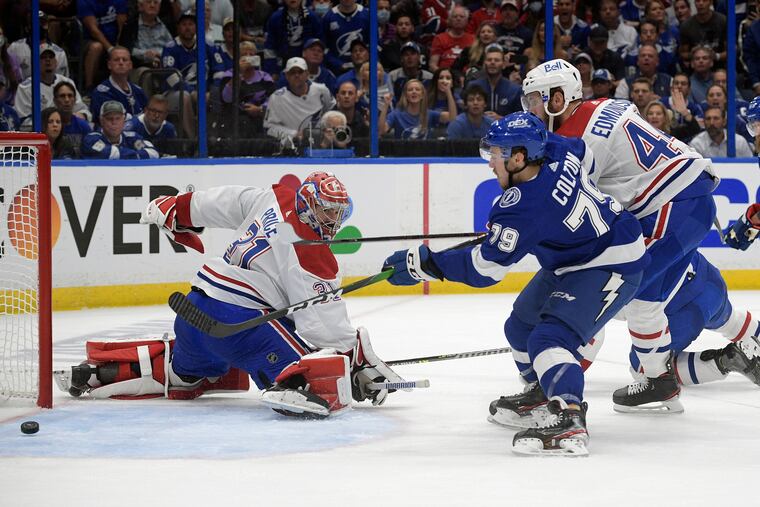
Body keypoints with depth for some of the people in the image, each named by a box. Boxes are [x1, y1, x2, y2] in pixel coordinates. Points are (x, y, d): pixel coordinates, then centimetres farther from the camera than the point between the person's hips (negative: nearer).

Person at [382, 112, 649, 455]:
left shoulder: (522, 208, -31)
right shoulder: (555, 150, -9)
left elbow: (483, 268, -24)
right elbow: (584, 154, 17)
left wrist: (424, 264, -20)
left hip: (612, 267, -11)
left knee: (550, 337, -26)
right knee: (522, 324, 21)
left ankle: (569, 423, -40)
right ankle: (542, 393, 41)